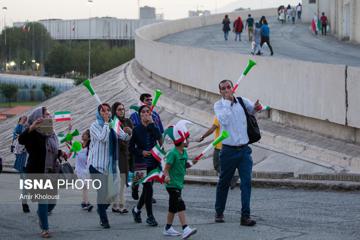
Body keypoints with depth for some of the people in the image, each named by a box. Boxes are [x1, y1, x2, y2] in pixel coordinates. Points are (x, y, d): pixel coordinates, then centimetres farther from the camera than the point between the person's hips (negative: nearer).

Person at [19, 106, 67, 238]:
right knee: (43, 200, -5)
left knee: (52, 201, 11)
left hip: (51, 172, 7)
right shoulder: (34, 133, -12)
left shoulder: (50, 133, 9)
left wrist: (60, 153, 3)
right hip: (38, 173, -6)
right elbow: (21, 140, -32)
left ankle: (41, 214, 41)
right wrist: (31, 127, -42)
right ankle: (44, 229, 5)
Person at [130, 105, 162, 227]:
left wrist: (151, 123, -17)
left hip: (153, 162, 3)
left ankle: (137, 209, 34)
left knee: (147, 188, 11)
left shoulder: (153, 128, 5)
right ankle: (150, 216, 0)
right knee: (148, 188, -9)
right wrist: (141, 152, -14)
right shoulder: (137, 130, -2)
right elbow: (131, 148, 1)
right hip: (142, 163, -3)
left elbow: (158, 137, -18)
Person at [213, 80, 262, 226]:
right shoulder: (218, 105, -3)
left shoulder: (242, 101, 5)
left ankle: (245, 216, -6)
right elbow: (223, 120, -20)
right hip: (228, 150, -2)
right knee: (224, 182, 9)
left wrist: (257, 107, -7)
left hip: (244, 149, 2)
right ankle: (219, 212, 26)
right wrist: (227, 102, -17)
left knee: (246, 181, -7)